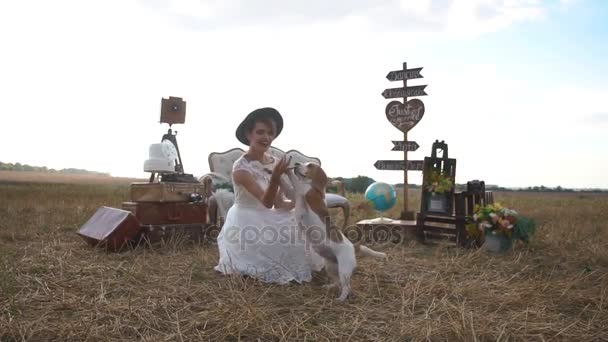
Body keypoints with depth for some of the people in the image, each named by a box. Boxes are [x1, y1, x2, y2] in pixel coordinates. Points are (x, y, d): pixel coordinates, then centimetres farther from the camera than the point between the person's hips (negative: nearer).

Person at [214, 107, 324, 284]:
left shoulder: (275, 162, 0)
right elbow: (267, 202, -27)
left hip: (266, 221, 7)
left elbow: (279, 204, -1)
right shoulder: (241, 168, -21)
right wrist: (275, 177, -45)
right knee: (290, 236, -20)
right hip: (245, 224, -7)